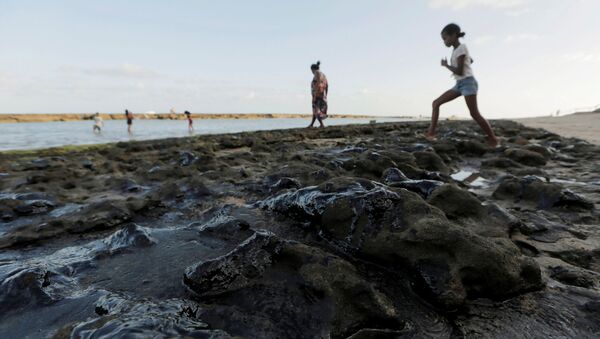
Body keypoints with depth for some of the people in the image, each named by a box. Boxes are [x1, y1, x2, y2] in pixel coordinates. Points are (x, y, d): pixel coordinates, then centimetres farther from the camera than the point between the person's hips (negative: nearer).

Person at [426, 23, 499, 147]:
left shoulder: (461, 48, -11)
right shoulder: (456, 50, 15)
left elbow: (459, 71, -18)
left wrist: (446, 65, -4)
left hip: (468, 82, -9)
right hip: (459, 84, 9)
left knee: (474, 114, -11)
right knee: (436, 103, -2)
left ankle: (493, 139, 0)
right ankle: (431, 133, -7)